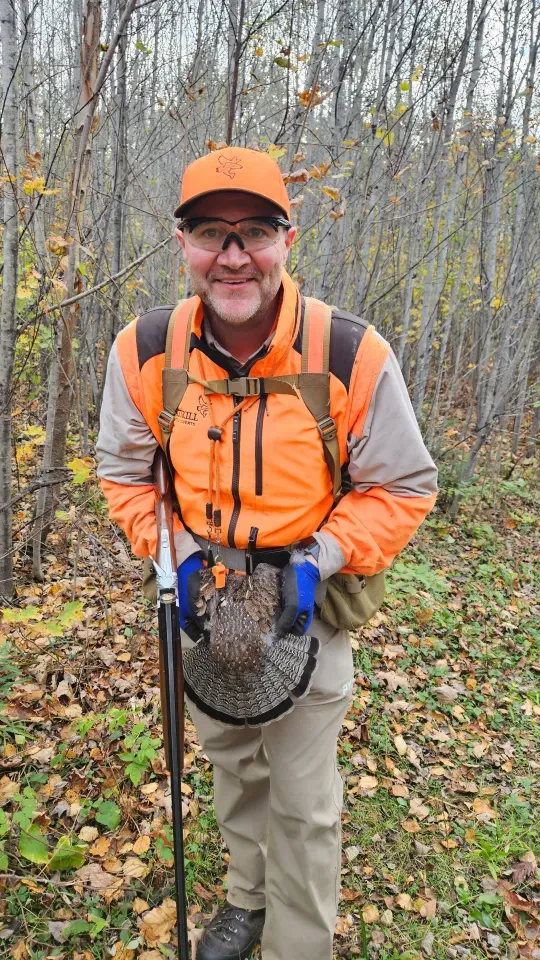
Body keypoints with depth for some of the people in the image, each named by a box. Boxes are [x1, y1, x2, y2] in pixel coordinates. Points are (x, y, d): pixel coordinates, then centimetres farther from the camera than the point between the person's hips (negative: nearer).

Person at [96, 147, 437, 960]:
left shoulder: (354, 356, -23)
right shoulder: (143, 351, -14)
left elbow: (403, 488, -12)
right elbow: (124, 471, 0)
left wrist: (320, 560, -23)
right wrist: (176, 555, -13)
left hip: (304, 605, -3)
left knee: (303, 803, 10)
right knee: (232, 767, 26)